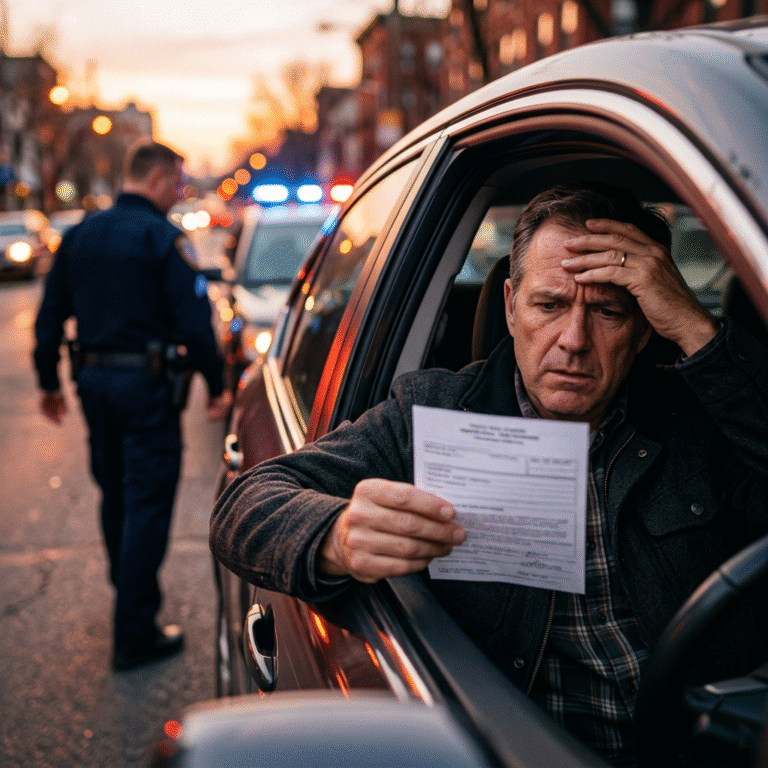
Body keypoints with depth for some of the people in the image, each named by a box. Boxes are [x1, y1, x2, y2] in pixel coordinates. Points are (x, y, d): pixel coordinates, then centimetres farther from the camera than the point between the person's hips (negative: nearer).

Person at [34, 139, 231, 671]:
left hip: (94, 378, 7)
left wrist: (49, 381, 19)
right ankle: (135, 635, 0)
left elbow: (51, 315, 12)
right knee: (147, 502, -3)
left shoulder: (80, 234, 10)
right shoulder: (163, 237, -11)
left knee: (115, 493, 21)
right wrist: (216, 384, -7)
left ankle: (129, 590, 40)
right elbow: (194, 320, -16)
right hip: (145, 381, -7)